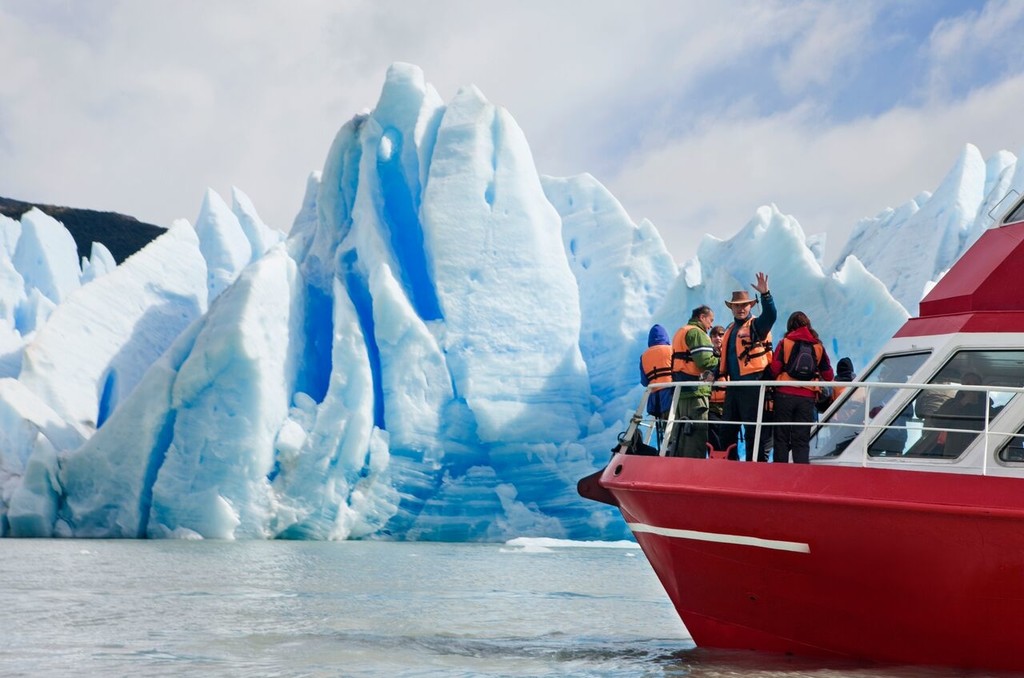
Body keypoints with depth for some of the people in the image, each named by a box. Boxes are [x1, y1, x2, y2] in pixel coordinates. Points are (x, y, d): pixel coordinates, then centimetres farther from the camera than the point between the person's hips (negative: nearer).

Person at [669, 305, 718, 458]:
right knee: (696, 434, -10)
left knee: (680, 433, 13)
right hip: (695, 390, -10)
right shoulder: (697, 333, -8)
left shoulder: (680, 332, 23)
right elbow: (705, 361, -20)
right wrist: (721, 362, -3)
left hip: (680, 390, 10)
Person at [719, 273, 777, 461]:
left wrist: (765, 294, -37)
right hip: (733, 386, 8)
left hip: (752, 385, -8)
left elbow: (770, 316, -25)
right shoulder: (730, 329, 19)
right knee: (727, 430, 13)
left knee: (754, 431, -6)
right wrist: (716, 373, 13)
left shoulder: (757, 325, -3)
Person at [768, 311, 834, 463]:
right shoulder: (818, 346, 8)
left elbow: (774, 369, -4)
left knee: (781, 438, 4)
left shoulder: (785, 342, 1)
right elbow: (828, 375, 9)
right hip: (807, 397, 2)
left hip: (785, 394, -2)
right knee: (802, 441, 4)